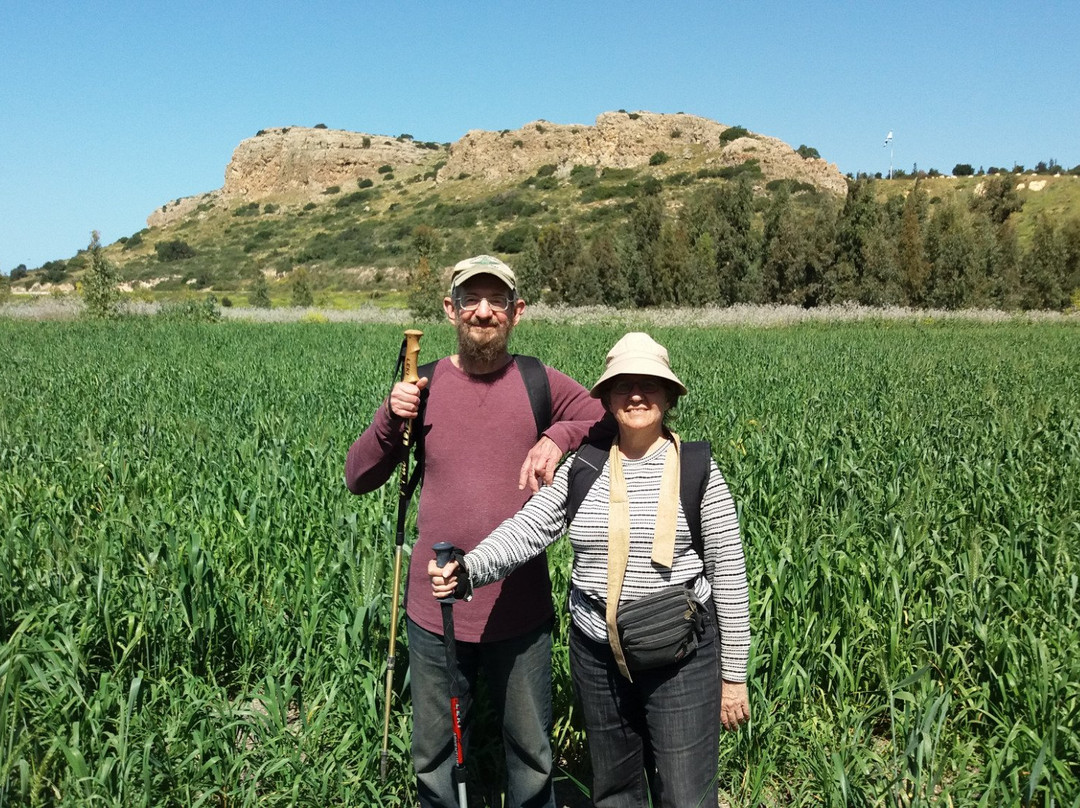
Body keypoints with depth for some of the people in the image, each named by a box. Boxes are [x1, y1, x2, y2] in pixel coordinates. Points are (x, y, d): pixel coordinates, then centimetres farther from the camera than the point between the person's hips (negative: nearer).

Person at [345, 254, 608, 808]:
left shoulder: (541, 383, -3)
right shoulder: (424, 386, -1)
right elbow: (357, 478, 3)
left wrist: (559, 436, -18)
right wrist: (391, 418, -14)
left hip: (521, 610, 0)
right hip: (436, 607, 1)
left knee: (531, 753, 17)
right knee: (434, 757, 17)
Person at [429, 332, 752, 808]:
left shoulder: (698, 470, -6)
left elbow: (729, 575, -3)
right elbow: (528, 529, -11)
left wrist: (734, 674, -2)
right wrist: (467, 570, -31)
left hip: (681, 656, -3)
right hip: (597, 652, 3)